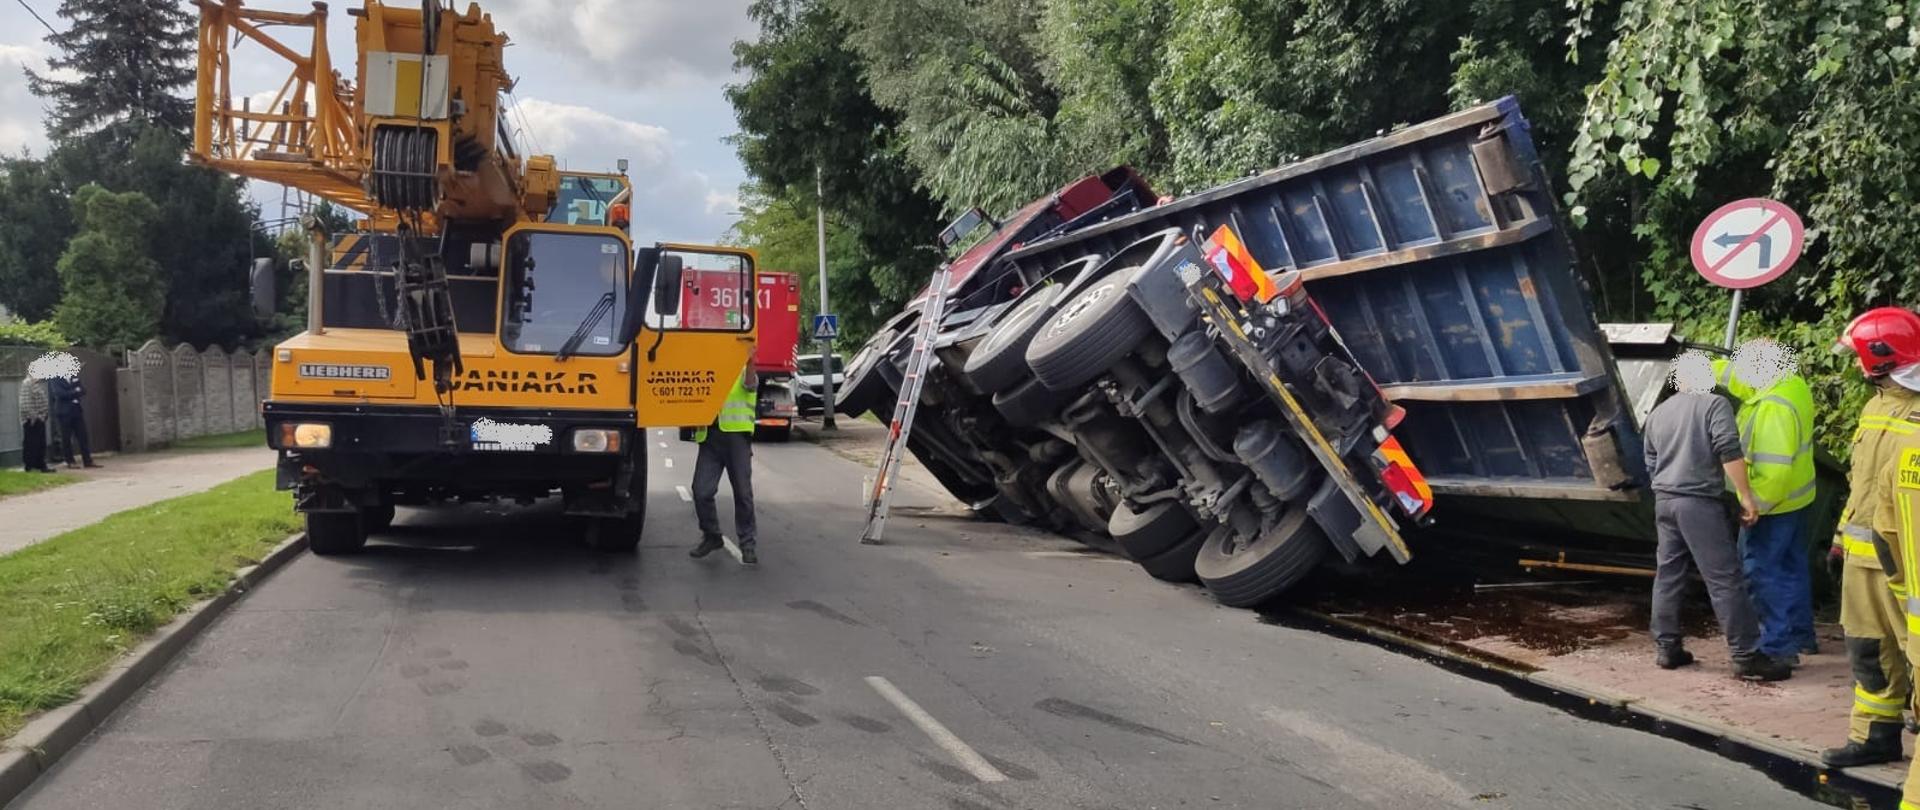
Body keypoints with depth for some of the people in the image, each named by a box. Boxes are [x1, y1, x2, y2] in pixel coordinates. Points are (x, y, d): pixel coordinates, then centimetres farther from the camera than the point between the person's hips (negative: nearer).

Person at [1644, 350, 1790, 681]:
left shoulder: (1658, 414, 16)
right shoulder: (1714, 405, -5)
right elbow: (1729, 452, -15)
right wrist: (1746, 496, -12)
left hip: (1664, 500, 7)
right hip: (1699, 502, -7)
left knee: (1668, 574, 12)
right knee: (1725, 579, -5)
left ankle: (1666, 648, 15)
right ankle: (1747, 656, -5)